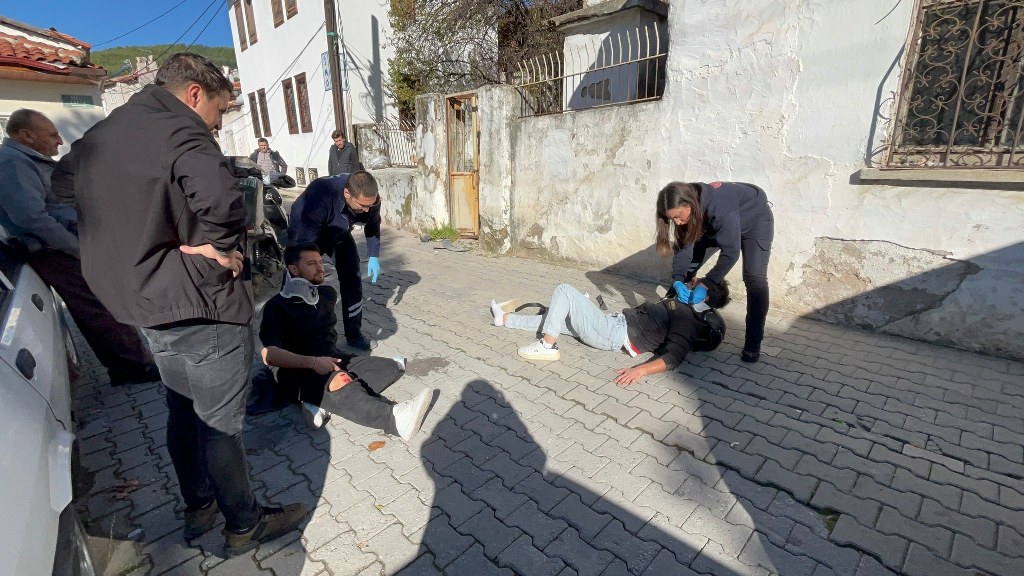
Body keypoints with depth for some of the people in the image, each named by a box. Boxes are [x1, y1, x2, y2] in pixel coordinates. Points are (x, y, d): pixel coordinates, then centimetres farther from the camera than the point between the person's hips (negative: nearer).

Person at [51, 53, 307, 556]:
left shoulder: (101, 133, 11)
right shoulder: (180, 131, -17)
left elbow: (62, 180, 28)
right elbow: (221, 201, -36)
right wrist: (220, 251, -17)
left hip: (147, 302, 9)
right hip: (203, 306, -9)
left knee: (182, 411, 22)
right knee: (220, 423, 5)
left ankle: (198, 508, 40)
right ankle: (244, 525, 24)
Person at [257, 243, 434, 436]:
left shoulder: (327, 294, 12)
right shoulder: (277, 306, -6)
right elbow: (269, 354, -19)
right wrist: (313, 362, -27)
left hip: (334, 361, 7)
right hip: (301, 373, -7)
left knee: (393, 367, -12)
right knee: (341, 382, -39)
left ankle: (324, 403, -26)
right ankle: (396, 418, -60)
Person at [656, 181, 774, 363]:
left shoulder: (718, 207, -43)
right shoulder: (686, 210, -23)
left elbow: (731, 252, -37)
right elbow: (684, 245, -19)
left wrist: (707, 282, -35)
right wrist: (678, 280, -29)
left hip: (755, 219, -6)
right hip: (715, 225, 6)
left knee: (754, 277, -19)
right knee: (688, 267, -2)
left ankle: (753, 343, -15)